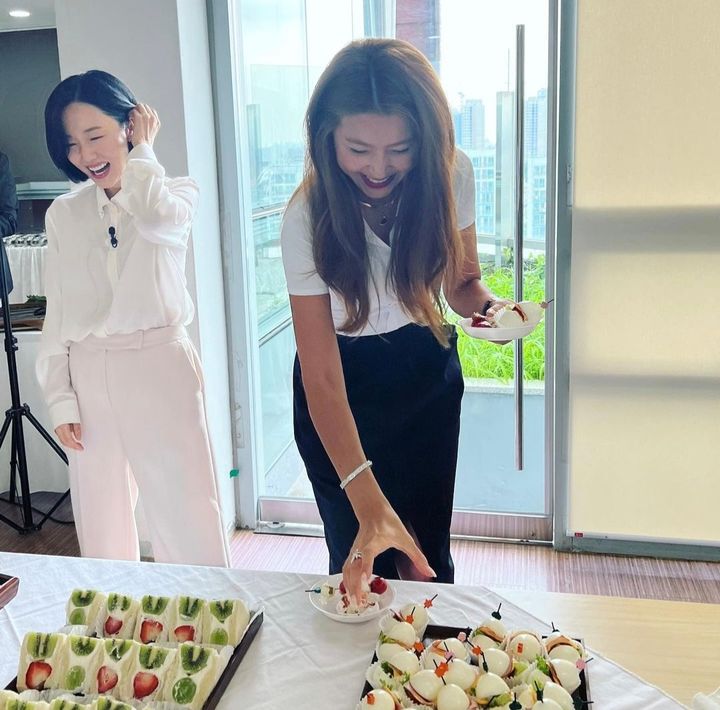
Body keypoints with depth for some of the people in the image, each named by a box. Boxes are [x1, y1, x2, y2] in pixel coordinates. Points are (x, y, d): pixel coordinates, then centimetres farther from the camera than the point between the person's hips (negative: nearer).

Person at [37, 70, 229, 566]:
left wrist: (142, 152, -7)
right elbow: (57, 314, 9)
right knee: (102, 523, 13)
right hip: (88, 375, 4)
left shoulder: (177, 193, 1)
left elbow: (156, 220, -24)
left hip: (159, 366, -3)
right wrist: (60, 397, 3)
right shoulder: (64, 214, 9)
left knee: (188, 524, -2)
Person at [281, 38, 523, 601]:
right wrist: (369, 506, -38)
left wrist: (488, 305, -27)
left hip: (427, 372, 3)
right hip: (344, 387, -2)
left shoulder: (451, 176, -18)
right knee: (362, 560, 2)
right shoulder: (309, 217, -28)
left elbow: (461, 281, -1)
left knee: (427, 553, 8)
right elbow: (321, 377, -30)